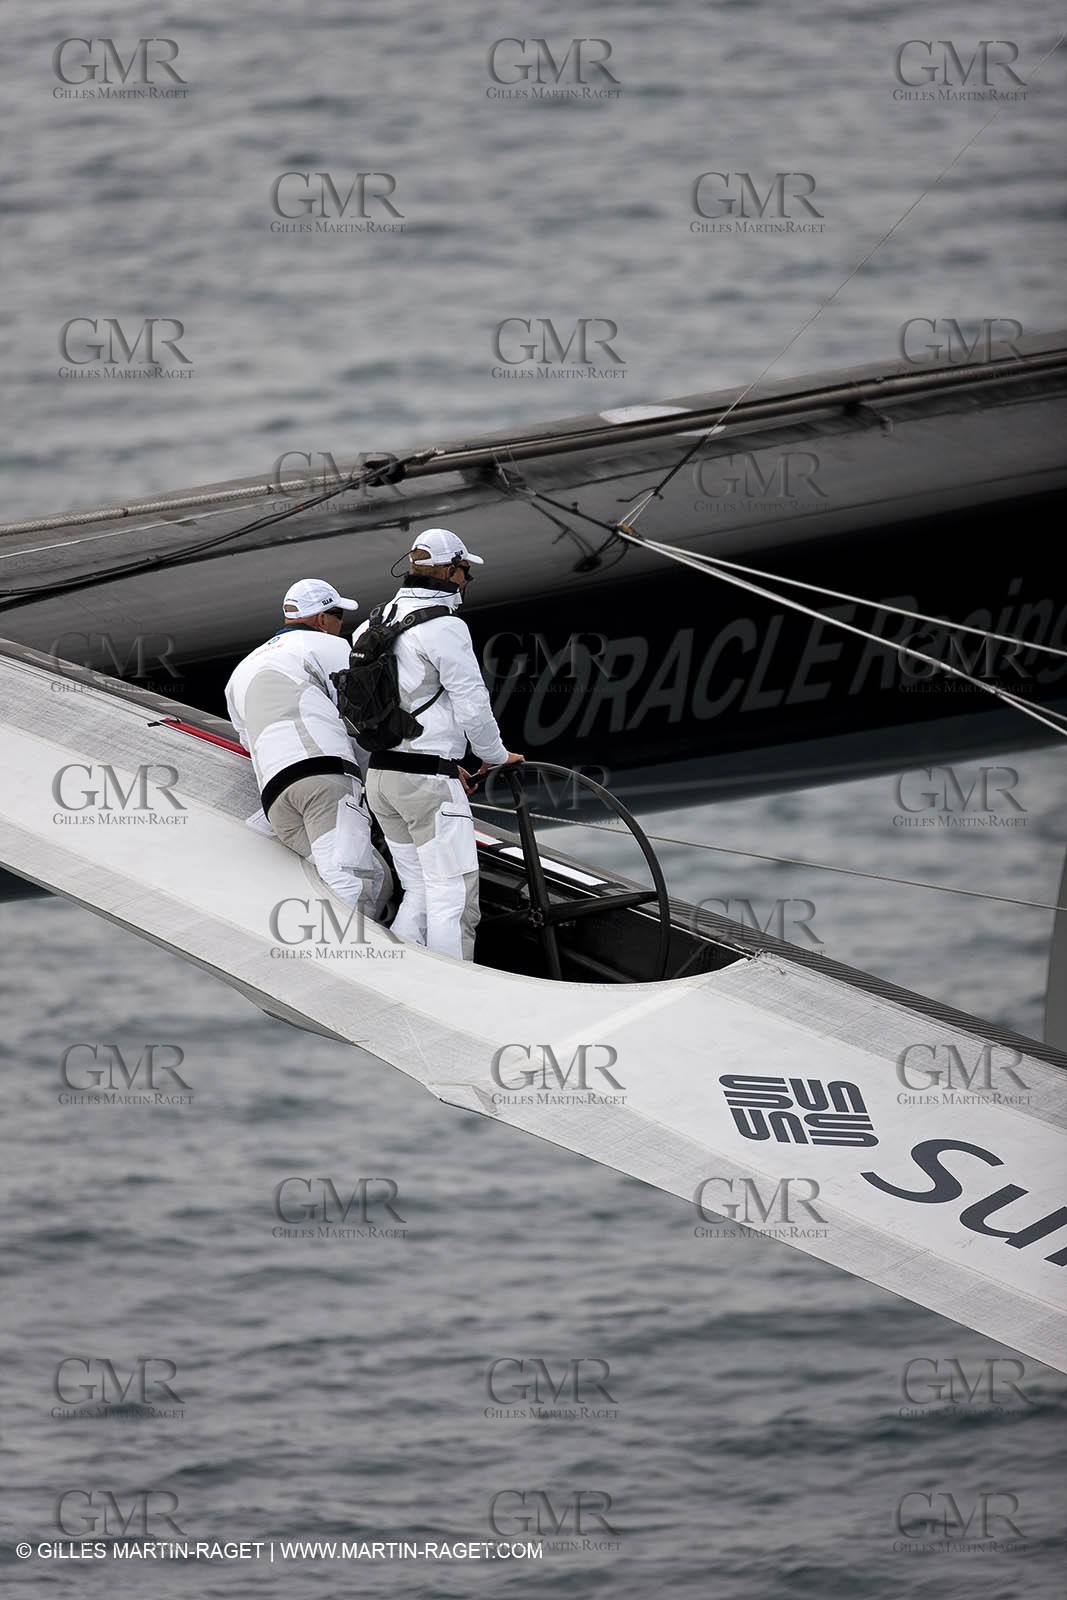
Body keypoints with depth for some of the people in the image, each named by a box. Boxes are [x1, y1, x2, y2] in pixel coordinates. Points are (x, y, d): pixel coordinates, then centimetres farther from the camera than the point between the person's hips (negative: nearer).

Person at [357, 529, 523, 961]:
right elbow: (471, 704, -11)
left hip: (381, 777, 9)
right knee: (454, 897, -7)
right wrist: (495, 756, 7)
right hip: (427, 779, -9)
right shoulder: (445, 628, -13)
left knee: (419, 893, 14)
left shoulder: (382, 620, 14)